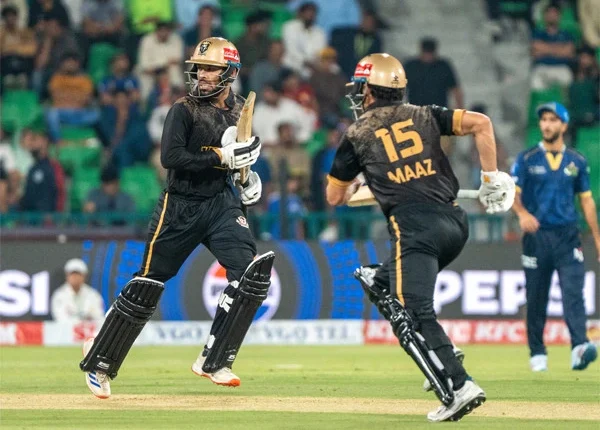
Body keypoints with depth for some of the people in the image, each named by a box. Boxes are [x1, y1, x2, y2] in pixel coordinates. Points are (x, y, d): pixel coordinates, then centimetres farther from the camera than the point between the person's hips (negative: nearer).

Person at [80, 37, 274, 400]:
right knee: (148, 285, -1)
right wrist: (222, 158, -24)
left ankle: (213, 362, -10)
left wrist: (248, 176, 6)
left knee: (250, 272, -17)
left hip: (222, 203, 4)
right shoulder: (185, 110, -9)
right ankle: (100, 360, 15)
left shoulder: (240, 110, 7)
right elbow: (171, 157, -22)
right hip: (180, 206, -4)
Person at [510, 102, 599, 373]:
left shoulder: (576, 162, 10)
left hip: (567, 237, 0)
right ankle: (537, 353, 15)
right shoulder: (527, 160, 5)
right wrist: (522, 213, -26)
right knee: (536, 298, 5)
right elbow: (513, 192, -4)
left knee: (573, 292, -15)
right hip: (536, 236, 0)